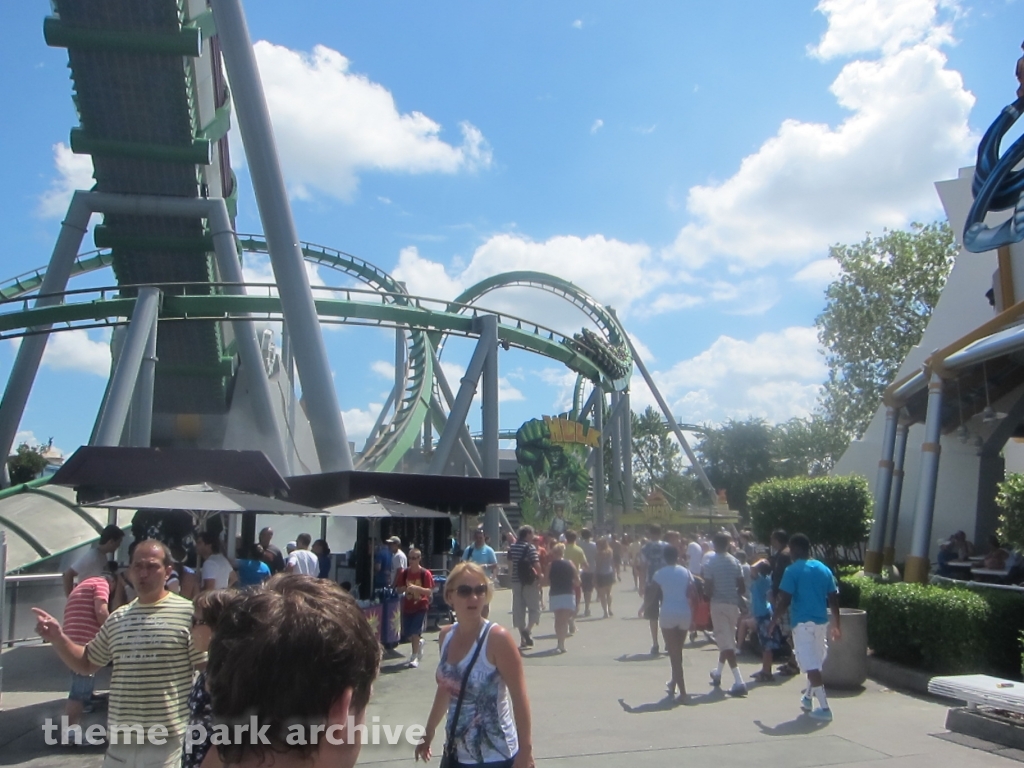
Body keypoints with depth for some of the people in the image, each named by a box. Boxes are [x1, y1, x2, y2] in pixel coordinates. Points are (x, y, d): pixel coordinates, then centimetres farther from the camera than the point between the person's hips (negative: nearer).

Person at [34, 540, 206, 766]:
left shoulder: (187, 612, -9)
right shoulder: (117, 619, 10)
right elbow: (86, 664, 20)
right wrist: (58, 639, 3)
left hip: (168, 741, -5)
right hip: (121, 740, 6)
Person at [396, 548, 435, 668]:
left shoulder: (425, 573, -11)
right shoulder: (404, 573, 0)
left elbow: (430, 591, -14)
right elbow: (398, 589, 5)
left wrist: (417, 588, -28)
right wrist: (406, 588, -17)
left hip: (421, 606, -4)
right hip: (407, 606, 4)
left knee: (415, 632, -10)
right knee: (406, 633, 11)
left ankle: (415, 657, 1)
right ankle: (419, 644, 41)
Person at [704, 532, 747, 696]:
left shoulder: (711, 564, -9)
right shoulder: (735, 562, 3)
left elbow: (708, 589, -11)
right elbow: (742, 588, 2)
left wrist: (709, 594, 10)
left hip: (718, 604, -5)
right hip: (733, 604, 5)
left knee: (726, 643, -6)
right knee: (728, 640, 20)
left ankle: (739, 682, -15)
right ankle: (718, 674, 37)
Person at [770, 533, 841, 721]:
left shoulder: (793, 571, -10)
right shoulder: (824, 569, 8)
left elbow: (785, 600, -14)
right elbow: (833, 599, 8)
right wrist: (836, 624, 16)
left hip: (803, 622, -7)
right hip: (821, 622, 7)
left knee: (811, 666, -4)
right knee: (815, 663, 21)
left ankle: (824, 708, -5)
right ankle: (807, 698, 37)